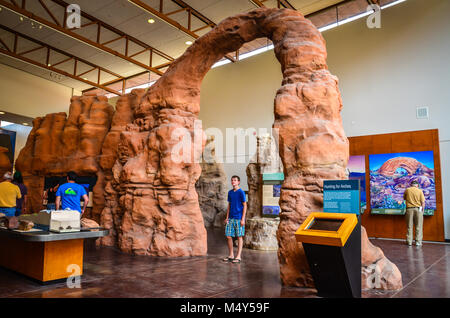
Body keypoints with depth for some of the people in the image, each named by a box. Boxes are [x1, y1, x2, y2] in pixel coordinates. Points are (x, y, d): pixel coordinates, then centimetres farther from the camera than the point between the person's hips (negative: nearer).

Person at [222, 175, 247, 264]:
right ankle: (231, 255, 19)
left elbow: (245, 206, -7)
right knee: (228, 236, 6)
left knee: (239, 236, 1)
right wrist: (227, 217, 11)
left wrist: (243, 219, -12)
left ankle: (238, 256, 7)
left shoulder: (241, 192, -6)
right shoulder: (230, 192, 12)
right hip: (231, 218, 6)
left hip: (239, 218, -6)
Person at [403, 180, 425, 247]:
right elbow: (423, 202, -4)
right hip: (418, 209, -1)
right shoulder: (419, 191, -2)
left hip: (409, 209, 1)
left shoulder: (407, 190, 2)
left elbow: (404, 198, 17)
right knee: (418, 226, 5)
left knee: (409, 226, 7)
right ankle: (418, 242, 5)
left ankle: (409, 241, 9)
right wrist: (422, 210, 4)